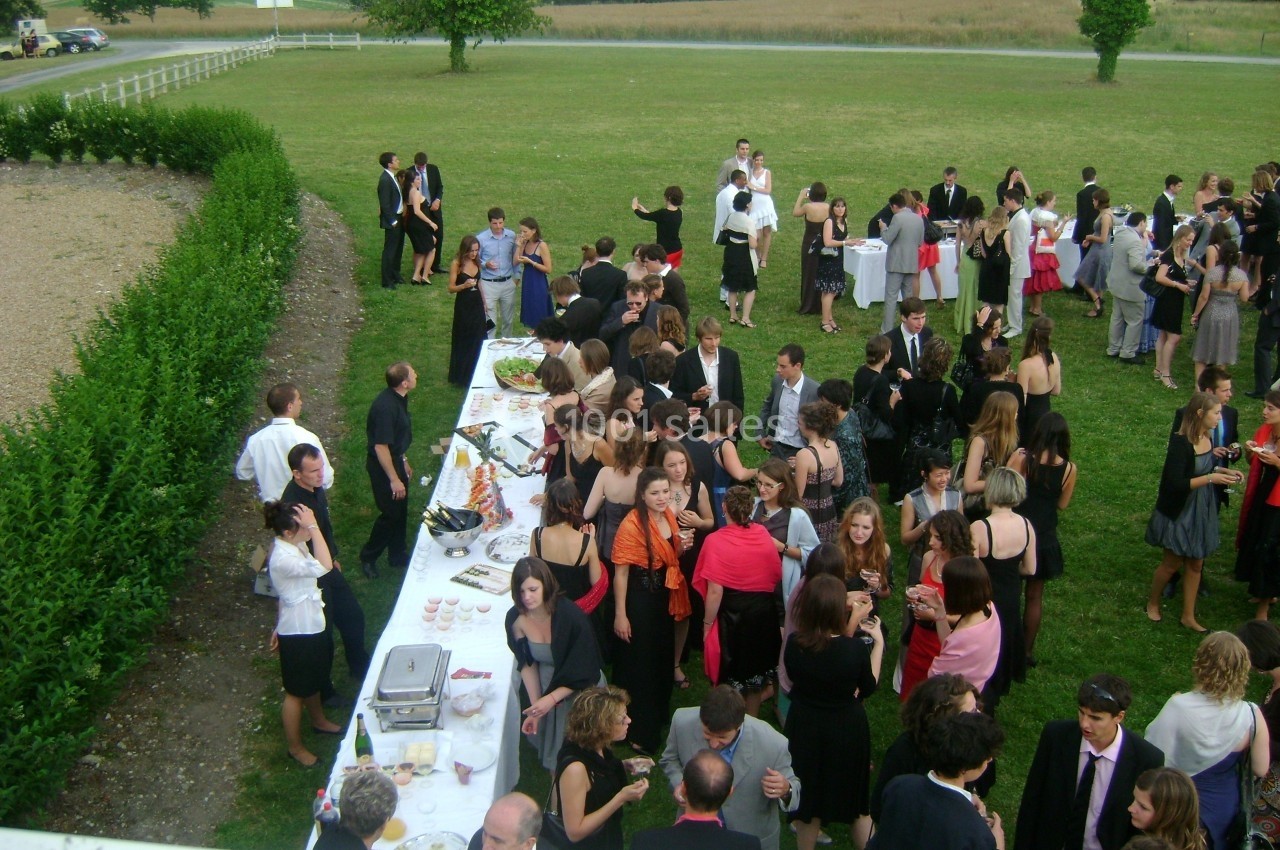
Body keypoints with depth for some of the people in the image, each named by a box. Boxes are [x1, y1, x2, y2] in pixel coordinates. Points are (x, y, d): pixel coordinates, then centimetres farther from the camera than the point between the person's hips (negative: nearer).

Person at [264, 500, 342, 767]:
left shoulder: (294, 545, -4)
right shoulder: (283, 559, -34)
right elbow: (323, 567, -46)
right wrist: (314, 527, -43)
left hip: (312, 625, 9)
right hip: (297, 633, -9)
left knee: (314, 680, 31)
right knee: (296, 692, 12)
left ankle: (319, 720, 55)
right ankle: (296, 748, 31)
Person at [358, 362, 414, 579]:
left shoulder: (399, 399, 0)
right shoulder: (385, 407, -30)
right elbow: (380, 446, -27)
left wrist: (403, 461, 23)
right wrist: (394, 479, -22)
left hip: (395, 459, 9)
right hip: (382, 465, -9)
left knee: (401, 510, 18)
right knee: (391, 513, 2)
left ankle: (398, 556, 34)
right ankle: (368, 557, 20)